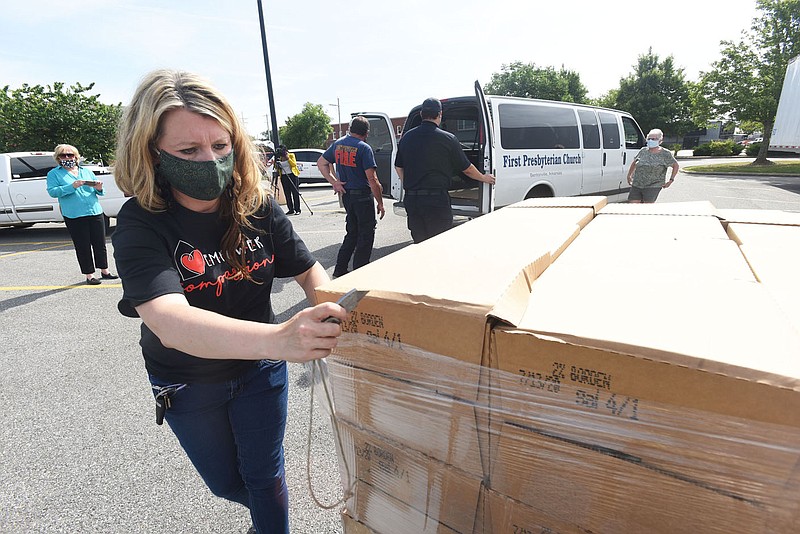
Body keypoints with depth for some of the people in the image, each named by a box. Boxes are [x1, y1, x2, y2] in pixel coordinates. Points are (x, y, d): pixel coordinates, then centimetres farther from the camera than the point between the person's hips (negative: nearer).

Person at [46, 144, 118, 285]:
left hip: (95, 213, 3)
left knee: (100, 244, 7)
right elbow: (52, 192, -6)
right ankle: (89, 275, 7)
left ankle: (104, 271, 18)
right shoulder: (54, 174, 7)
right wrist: (72, 186, -18)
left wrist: (99, 188, -5)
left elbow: (98, 191, 18)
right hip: (74, 216, -3)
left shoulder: (86, 171, 17)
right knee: (83, 247, 1)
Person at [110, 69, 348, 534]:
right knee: (227, 483, 22)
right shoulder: (141, 223, -25)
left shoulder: (258, 208, -17)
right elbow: (169, 322, -41)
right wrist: (278, 339, -59)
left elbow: (309, 269, -9)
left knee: (265, 478, 16)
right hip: (187, 383, 0)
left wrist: (327, 314, -32)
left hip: (260, 370, 1)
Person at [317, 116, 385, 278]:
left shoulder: (338, 144, 7)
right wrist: (380, 203, -12)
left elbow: (321, 163, 13)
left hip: (346, 195, 7)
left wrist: (333, 182, 5)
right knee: (366, 234, 4)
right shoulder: (364, 148, -14)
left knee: (352, 232, 19)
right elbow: (372, 179, -19)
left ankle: (340, 270, 21)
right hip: (363, 195, -7)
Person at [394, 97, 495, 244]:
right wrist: (484, 178, 23)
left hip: (411, 200, 5)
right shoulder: (448, 139, -5)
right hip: (437, 200, -5)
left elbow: (399, 167, 17)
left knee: (419, 244, 14)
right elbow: (467, 169, 5)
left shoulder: (406, 137, 8)